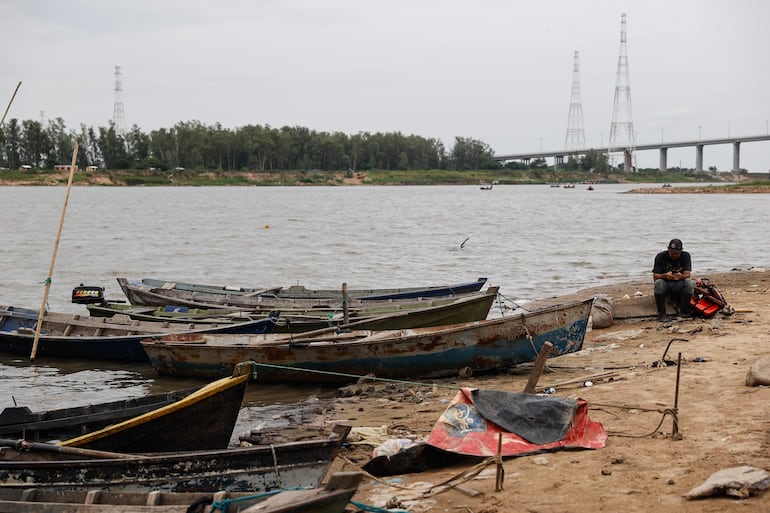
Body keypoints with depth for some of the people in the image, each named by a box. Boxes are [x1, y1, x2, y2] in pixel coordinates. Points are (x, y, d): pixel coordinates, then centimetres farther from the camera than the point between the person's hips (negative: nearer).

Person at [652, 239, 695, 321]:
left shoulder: (685, 256, -5)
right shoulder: (660, 256, -9)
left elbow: (687, 274, -15)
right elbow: (655, 276, -15)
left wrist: (681, 276, -40)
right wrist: (665, 276, -38)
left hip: (679, 285, 1)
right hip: (665, 285, -1)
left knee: (689, 282, -30)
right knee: (658, 283, -34)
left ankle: (684, 312, -21)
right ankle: (661, 314, -28)